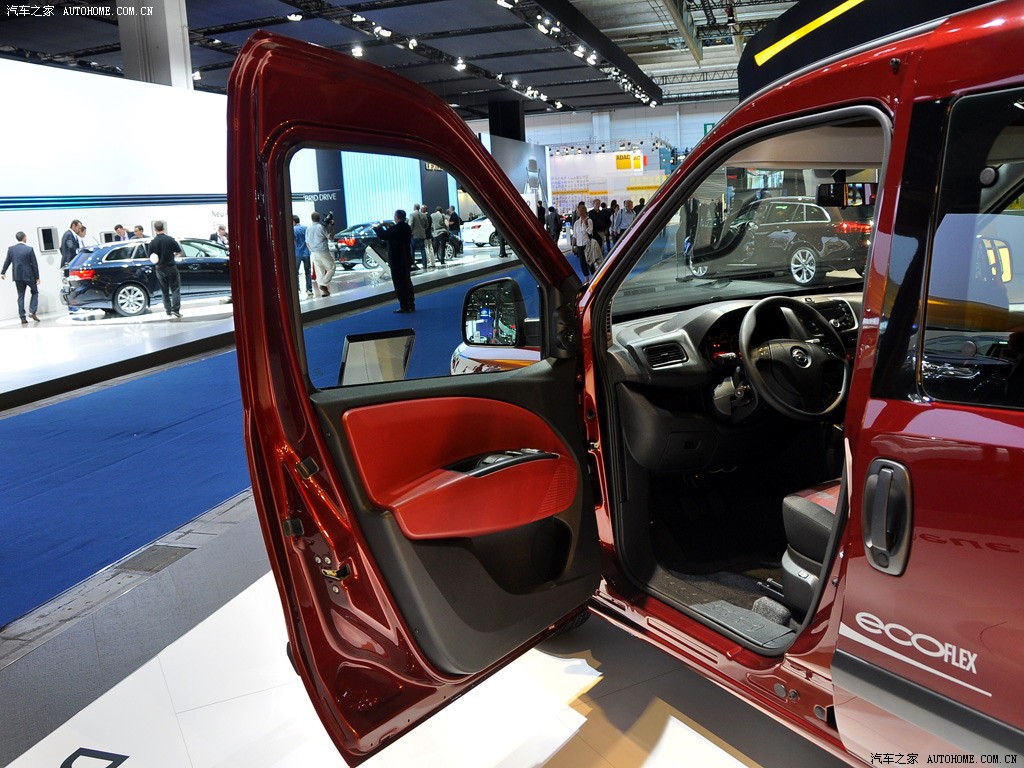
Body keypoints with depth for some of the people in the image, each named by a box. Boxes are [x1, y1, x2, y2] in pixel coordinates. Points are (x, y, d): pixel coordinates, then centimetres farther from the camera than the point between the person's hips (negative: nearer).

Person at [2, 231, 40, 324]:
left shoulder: (11, 249, 0)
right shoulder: (29, 249, -11)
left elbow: (7, 262, 9)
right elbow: (34, 264, -9)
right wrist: (37, 277, -3)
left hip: (17, 276, 4)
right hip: (29, 275, -3)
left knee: (21, 296, 8)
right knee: (35, 292, 15)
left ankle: (23, 318, 5)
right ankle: (32, 311, -1)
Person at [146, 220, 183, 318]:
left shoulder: (152, 242, -6)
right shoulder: (170, 239, -10)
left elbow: (150, 257, -3)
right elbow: (179, 252, -3)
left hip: (160, 269, 2)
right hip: (171, 267, -2)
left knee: (165, 291, 12)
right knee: (175, 289, 2)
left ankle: (168, 311, 13)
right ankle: (175, 309, -11)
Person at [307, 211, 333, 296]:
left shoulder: (308, 230, 7)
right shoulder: (321, 227, -10)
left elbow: (307, 243, 12)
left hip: (314, 254, 6)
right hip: (323, 252, -6)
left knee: (319, 273, 8)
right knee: (331, 269, 7)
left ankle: (323, 291, 6)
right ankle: (323, 284, -11)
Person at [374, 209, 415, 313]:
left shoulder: (395, 228, -19)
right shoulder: (407, 227, 6)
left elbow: (383, 236, -16)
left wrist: (377, 228, 2)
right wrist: (388, 227, 15)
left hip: (397, 260, -8)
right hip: (406, 259, 8)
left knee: (400, 284, -3)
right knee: (407, 282, 16)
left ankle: (404, 306, -2)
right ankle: (411, 305, 20)